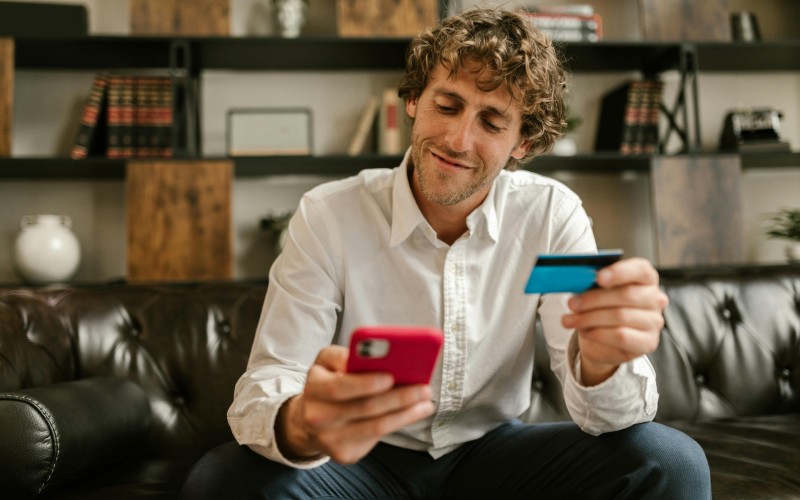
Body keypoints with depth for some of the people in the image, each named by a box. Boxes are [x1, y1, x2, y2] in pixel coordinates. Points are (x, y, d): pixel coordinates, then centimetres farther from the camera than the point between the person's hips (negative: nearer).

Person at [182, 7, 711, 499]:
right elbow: (262, 392, -19)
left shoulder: (553, 215, -10)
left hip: (493, 451, 2)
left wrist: (601, 360, -40)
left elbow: (605, 414, -14)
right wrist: (299, 426, -44)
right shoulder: (329, 216, -14)